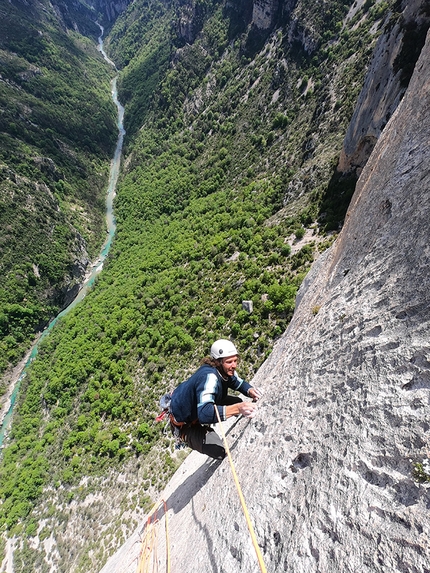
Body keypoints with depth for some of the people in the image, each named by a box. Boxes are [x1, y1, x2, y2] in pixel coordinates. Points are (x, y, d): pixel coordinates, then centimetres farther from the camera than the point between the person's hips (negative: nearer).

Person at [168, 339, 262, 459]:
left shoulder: (225, 370, -14)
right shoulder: (209, 376, -39)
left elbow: (239, 383, 5)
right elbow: (204, 414, -50)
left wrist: (250, 391, -18)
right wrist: (237, 408, -60)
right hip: (184, 421, -8)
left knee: (237, 402, 3)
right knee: (220, 452, -23)